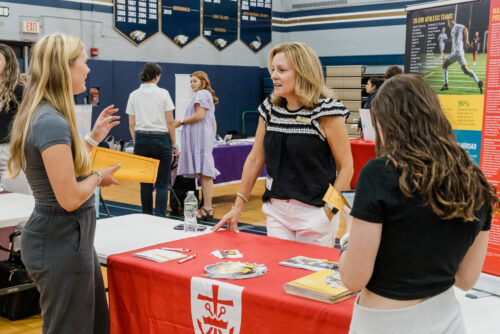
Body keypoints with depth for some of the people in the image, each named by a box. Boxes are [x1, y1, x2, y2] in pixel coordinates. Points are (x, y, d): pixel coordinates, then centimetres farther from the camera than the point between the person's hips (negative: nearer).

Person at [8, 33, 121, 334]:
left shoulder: (45, 115, 8)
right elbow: (69, 198, -24)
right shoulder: (52, 122, -23)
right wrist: (98, 177, -7)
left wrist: (93, 138, 14)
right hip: (61, 243, -10)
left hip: (70, 238, 10)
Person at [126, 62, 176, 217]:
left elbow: (132, 124, 5)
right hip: (161, 140, -3)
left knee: (145, 183, 11)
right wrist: (174, 144, 3)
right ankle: (160, 217, -8)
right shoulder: (163, 93, -5)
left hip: (141, 140, 3)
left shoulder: (134, 95, 4)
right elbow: (170, 122, -5)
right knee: (162, 184, 0)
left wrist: (137, 141, 16)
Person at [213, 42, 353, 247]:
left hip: (314, 212, -5)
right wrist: (237, 207, 10)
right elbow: (255, 159, 10)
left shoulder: (326, 112, -11)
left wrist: (329, 211, -17)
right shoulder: (269, 109, 5)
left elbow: (346, 166, -11)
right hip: (276, 209, 5)